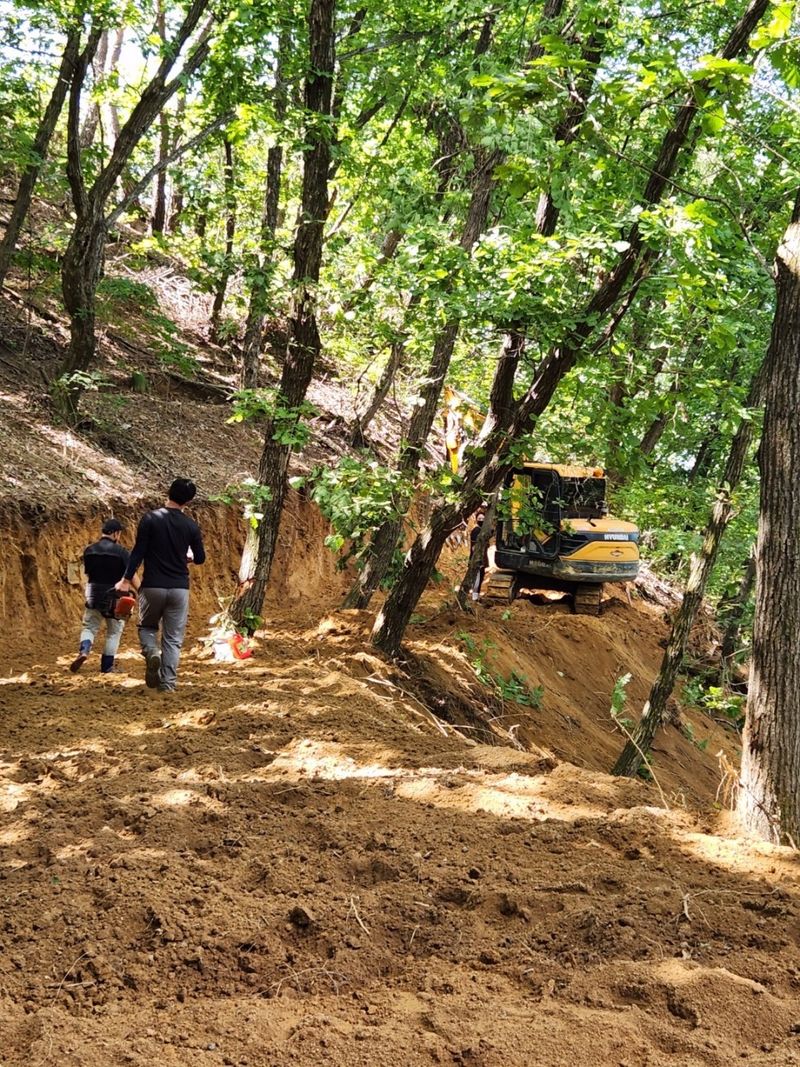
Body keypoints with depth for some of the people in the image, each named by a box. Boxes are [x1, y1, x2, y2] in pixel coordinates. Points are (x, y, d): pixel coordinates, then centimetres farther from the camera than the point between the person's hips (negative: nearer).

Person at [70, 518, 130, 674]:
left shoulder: (89, 550, 2)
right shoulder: (120, 551, -11)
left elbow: (87, 572, 12)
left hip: (93, 595, 3)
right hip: (114, 596, -3)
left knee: (89, 627, 15)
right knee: (114, 632, 12)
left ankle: (84, 651, -14)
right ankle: (107, 666, 15)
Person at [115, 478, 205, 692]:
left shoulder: (150, 519, -6)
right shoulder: (191, 526, 0)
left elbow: (138, 551, -7)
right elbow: (200, 558, 8)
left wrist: (126, 579, 1)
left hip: (152, 586, -1)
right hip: (179, 588, 1)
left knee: (147, 627, 19)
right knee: (173, 638, 8)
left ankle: (152, 652, -11)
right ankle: (168, 683, 0)